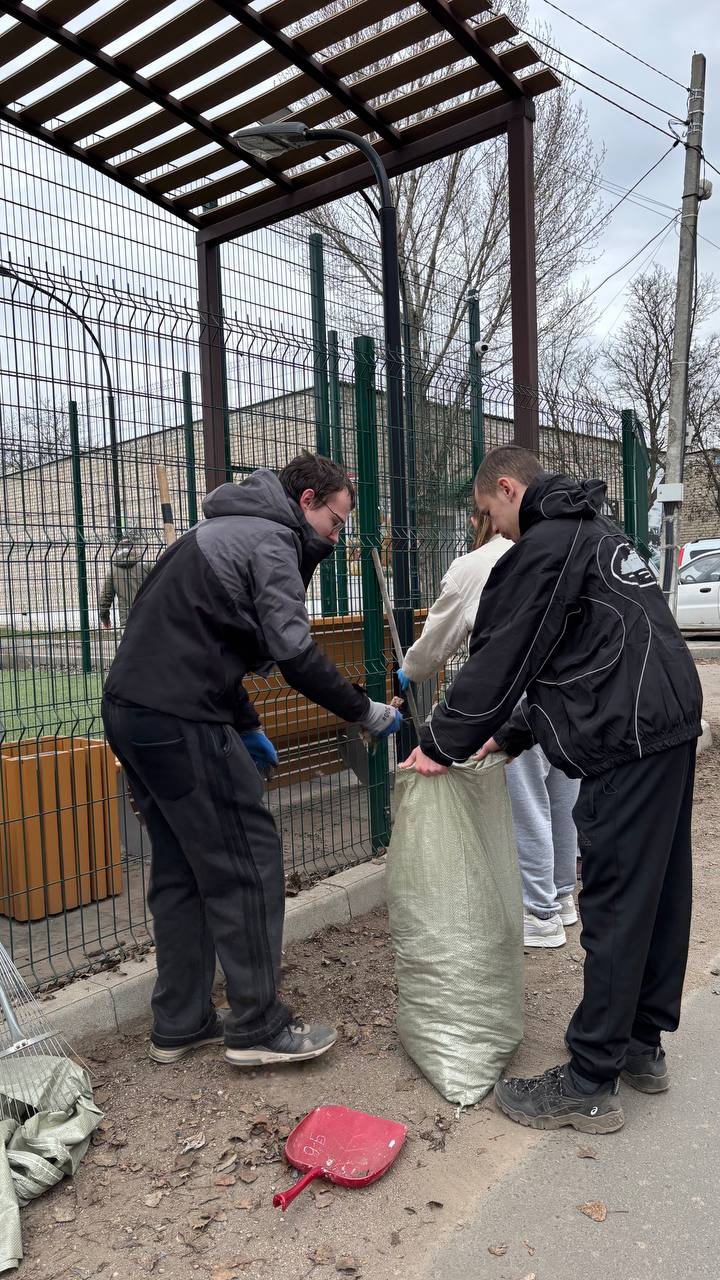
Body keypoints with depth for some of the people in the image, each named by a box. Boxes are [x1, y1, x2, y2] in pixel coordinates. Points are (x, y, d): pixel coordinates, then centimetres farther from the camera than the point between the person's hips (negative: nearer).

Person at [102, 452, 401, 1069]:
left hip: (130, 709, 10)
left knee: (181, 872, 16)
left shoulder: (226, 529, 23)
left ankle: (179, 1024, 26)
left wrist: (246, 727, 23)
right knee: (247, 864, 0)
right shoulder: (271, 540, -7)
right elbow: (295, 653, -18)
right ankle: (258, 1026, 11)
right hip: (180, 721, -10)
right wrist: (366, 711, -6)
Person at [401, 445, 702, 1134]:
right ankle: (642, 1045, 31)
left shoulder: (541, 548, -9)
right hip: (672, 722, 10)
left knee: (614, 908, -4)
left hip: (627, 741, -10)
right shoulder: (599, 531, 22)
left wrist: (441, 744, 2)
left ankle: (589, 1086, 7)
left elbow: (497, 663, -10)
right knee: (658, 893, 16)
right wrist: (511, 734, 23)